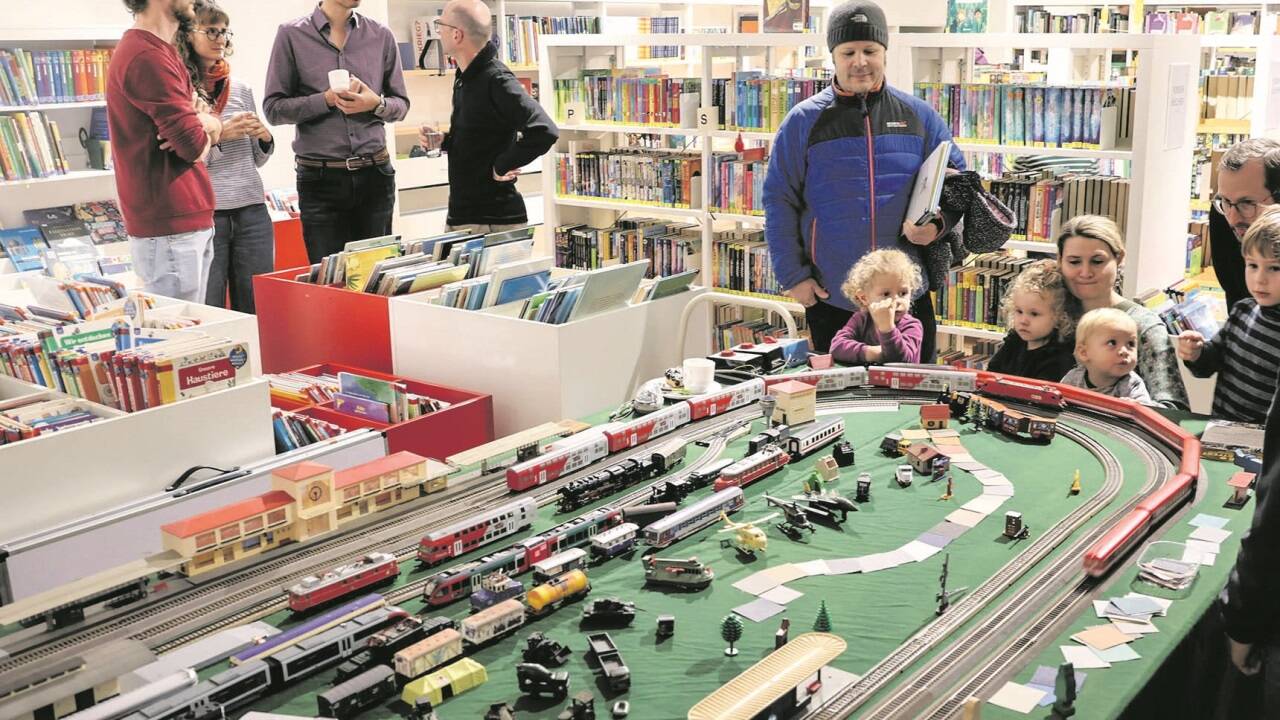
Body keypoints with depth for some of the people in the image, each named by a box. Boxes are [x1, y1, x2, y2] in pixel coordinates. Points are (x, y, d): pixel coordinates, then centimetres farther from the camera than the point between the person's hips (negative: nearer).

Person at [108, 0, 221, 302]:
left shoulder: (160, 51, 18)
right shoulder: (147, 57, -16)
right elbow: (194, 145, -18)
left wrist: (206, 122, -8)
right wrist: (202, 124, 4)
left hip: (191, 221, 10)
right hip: (170, 230, -10)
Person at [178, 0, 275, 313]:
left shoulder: (240, 89, 11)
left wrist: (265, 139, -1)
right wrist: (218, 135, -15)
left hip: (251, 211, 4)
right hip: (203, 213, -4)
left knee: (257, 311, 8)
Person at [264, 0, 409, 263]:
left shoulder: (381, 36, 8)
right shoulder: (292, 35, 2)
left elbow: (401, 105, 12)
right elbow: (273, 108, -1)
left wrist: (376, 103, -10)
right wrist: (327, 99, -14)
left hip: (375, 175, 2)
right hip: (320, 179, -2)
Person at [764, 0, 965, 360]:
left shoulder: (918, 115, 5)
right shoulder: (804, 121, 0)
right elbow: (780, 201, 1)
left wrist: (938, 224, -11)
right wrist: (793, 276, -5)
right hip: (830, 300, -1)